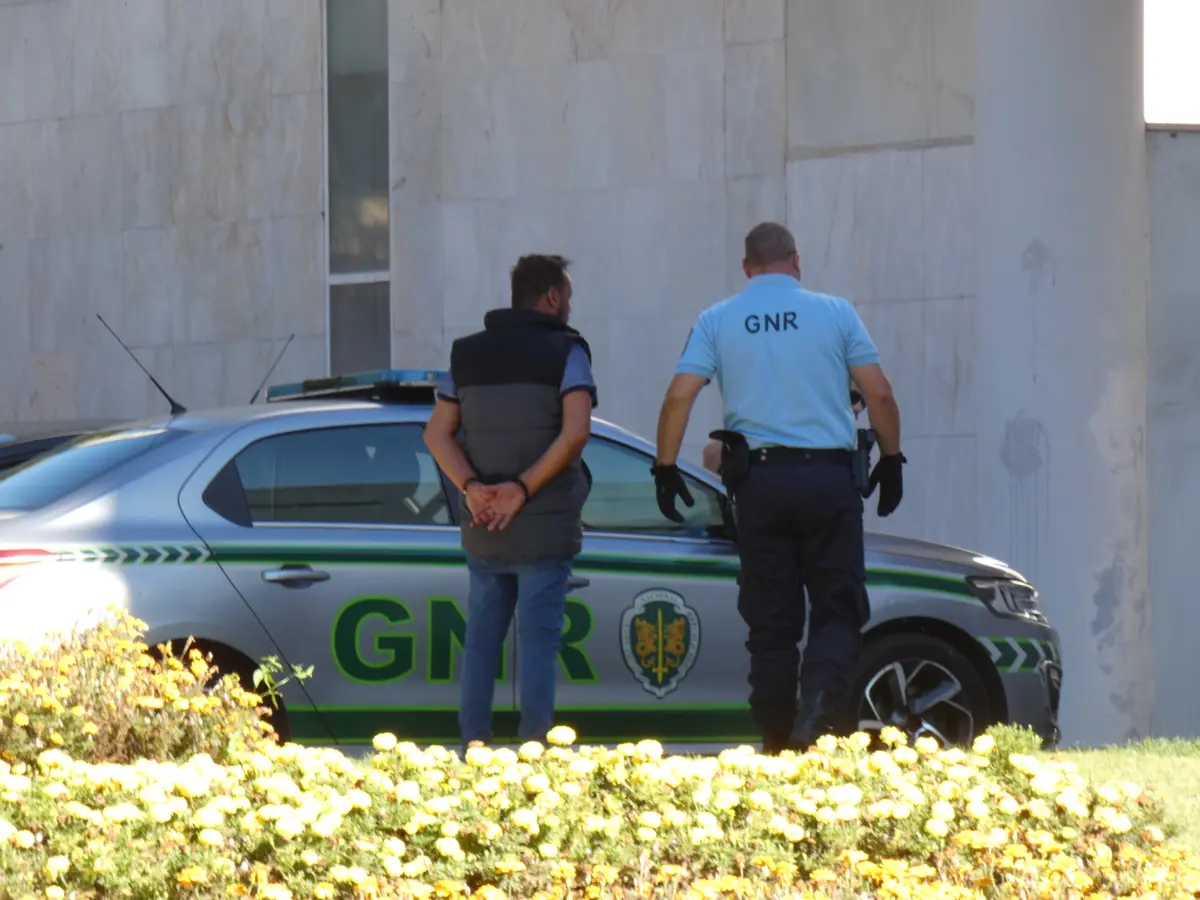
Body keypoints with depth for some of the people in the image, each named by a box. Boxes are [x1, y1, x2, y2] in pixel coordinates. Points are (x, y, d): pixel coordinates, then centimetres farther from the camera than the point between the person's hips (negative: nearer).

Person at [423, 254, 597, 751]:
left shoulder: (467, 355, 12)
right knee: (538, 637, -4)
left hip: (482, 530, 4)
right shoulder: (564, 351, -4)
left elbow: (438, 433, 3)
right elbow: (575, 432, -18)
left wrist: (470, 487, -9)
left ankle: (473, 747, 9)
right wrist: (523, 489, -16)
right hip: (544, 528, -4)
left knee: (481, 639, 11)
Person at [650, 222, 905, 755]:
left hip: (758, 479, 1)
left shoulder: (717, 321, 6)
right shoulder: (834, 313, 4)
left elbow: (679, 397, -3)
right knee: (838, 610, 3)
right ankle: (818, 707, -23)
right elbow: (879, 395, 3)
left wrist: (665, 469, 5)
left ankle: (776, 743, 6)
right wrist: (891, 461, 14)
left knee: (771, 620, 7)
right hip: (829, 477, -1)